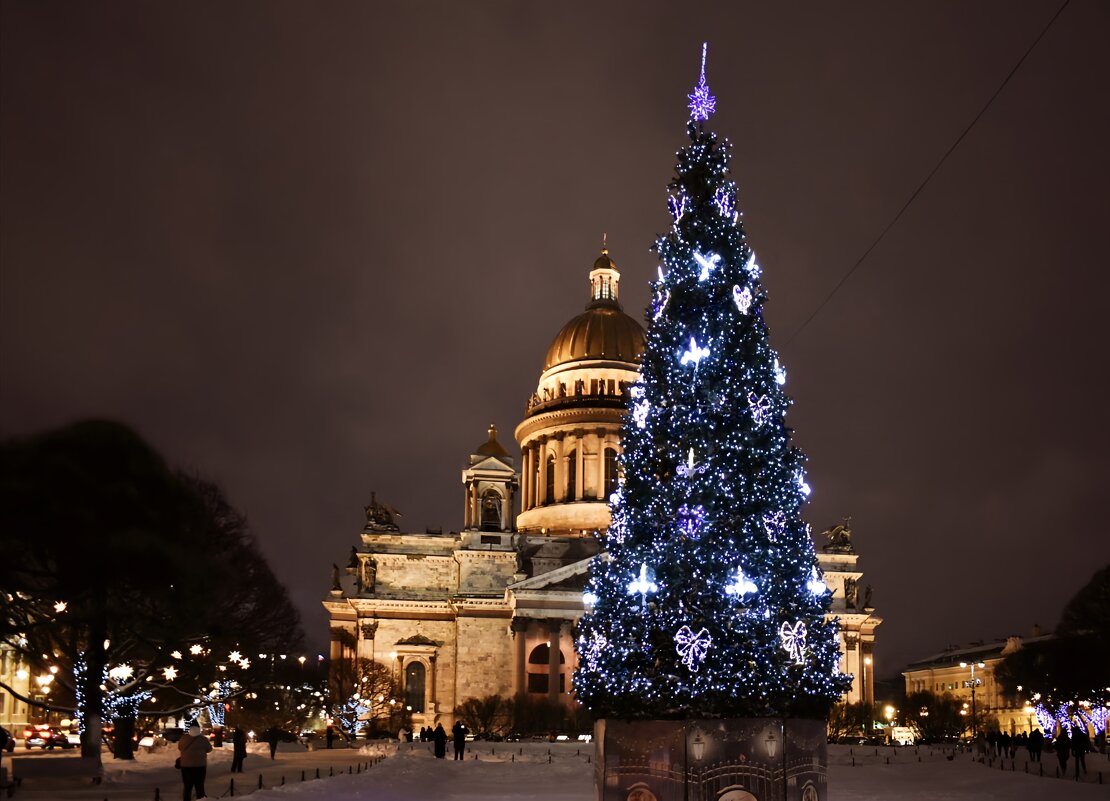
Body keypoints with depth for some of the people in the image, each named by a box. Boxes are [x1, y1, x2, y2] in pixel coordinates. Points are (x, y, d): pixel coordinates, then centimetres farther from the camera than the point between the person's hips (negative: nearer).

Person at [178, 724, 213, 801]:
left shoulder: (183, 739, -4)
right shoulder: (203, 739, -8)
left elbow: (179, 748, 14)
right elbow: (209, 749, 7)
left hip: (186, 766, 1)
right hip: (200, 766, -1)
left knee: (187, 787, 9)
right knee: (200, 787, 6)